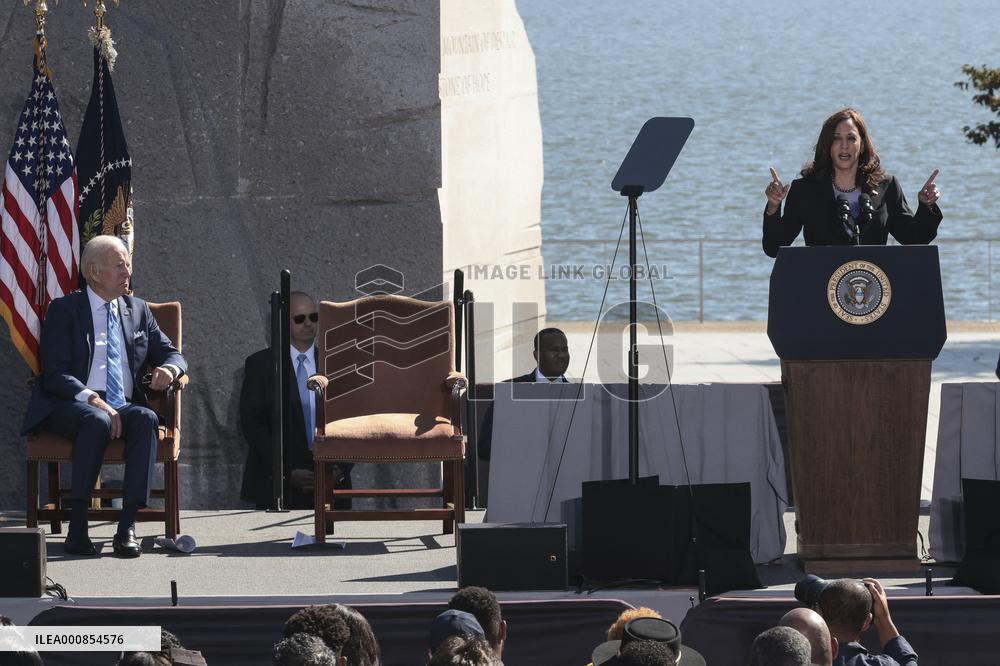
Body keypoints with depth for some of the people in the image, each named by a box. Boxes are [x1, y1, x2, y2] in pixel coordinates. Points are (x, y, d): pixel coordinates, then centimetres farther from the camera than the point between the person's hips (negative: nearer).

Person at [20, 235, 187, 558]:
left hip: (125, 406, 4)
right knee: (97, 421, -39)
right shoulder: (64, 310, 3)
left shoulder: (138, 310, 19)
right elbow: (55, 374, -7)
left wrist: (169, 369, -7)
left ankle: (127, 527, -38)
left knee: (147, 419, -32)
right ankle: (77, 528, -38)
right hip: (69, 407, -4)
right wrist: (94, 400, -23)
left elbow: (171, 353, 20)